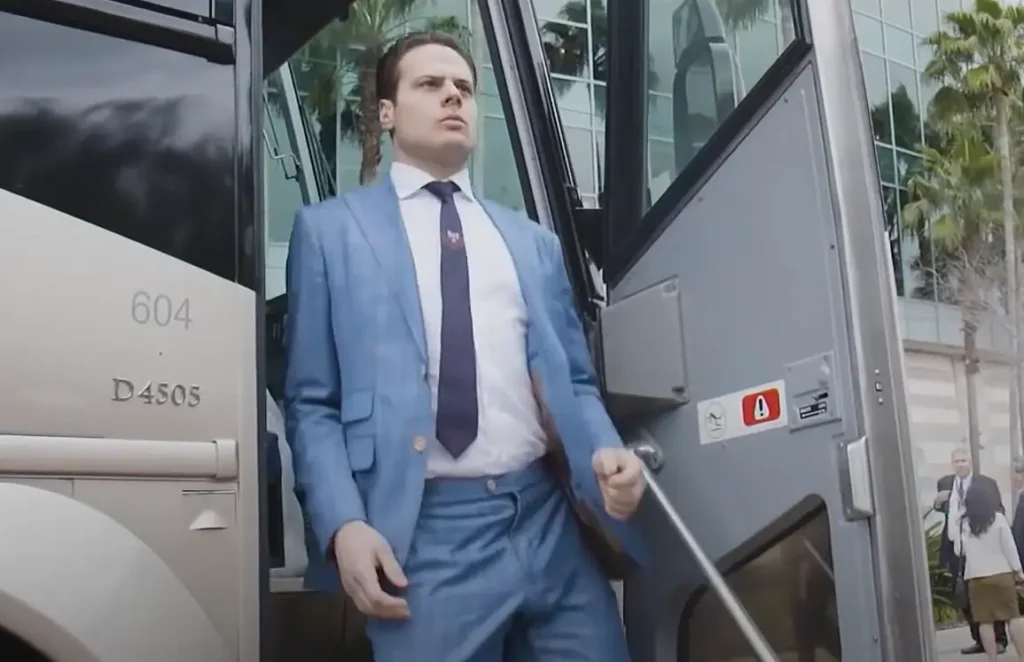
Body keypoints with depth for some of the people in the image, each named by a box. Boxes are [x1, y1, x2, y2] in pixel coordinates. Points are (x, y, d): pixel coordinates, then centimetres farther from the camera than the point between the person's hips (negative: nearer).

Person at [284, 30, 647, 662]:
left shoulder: (533, 240, 19)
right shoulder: (331, 229, 8)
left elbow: (572, 381, 18)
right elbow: (312, 402, 3)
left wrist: (605, 451, -4)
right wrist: (344, 524, -11)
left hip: (552, 520, 4)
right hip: (425, 535, -3)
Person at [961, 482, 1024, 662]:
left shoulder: (966, 523, 2)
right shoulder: (998, 518, -4)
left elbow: (964, 550, 2)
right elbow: (1009, 547, -3)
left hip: (976, 577, 1)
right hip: (1001, 574, -1)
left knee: (985, 621, 3)